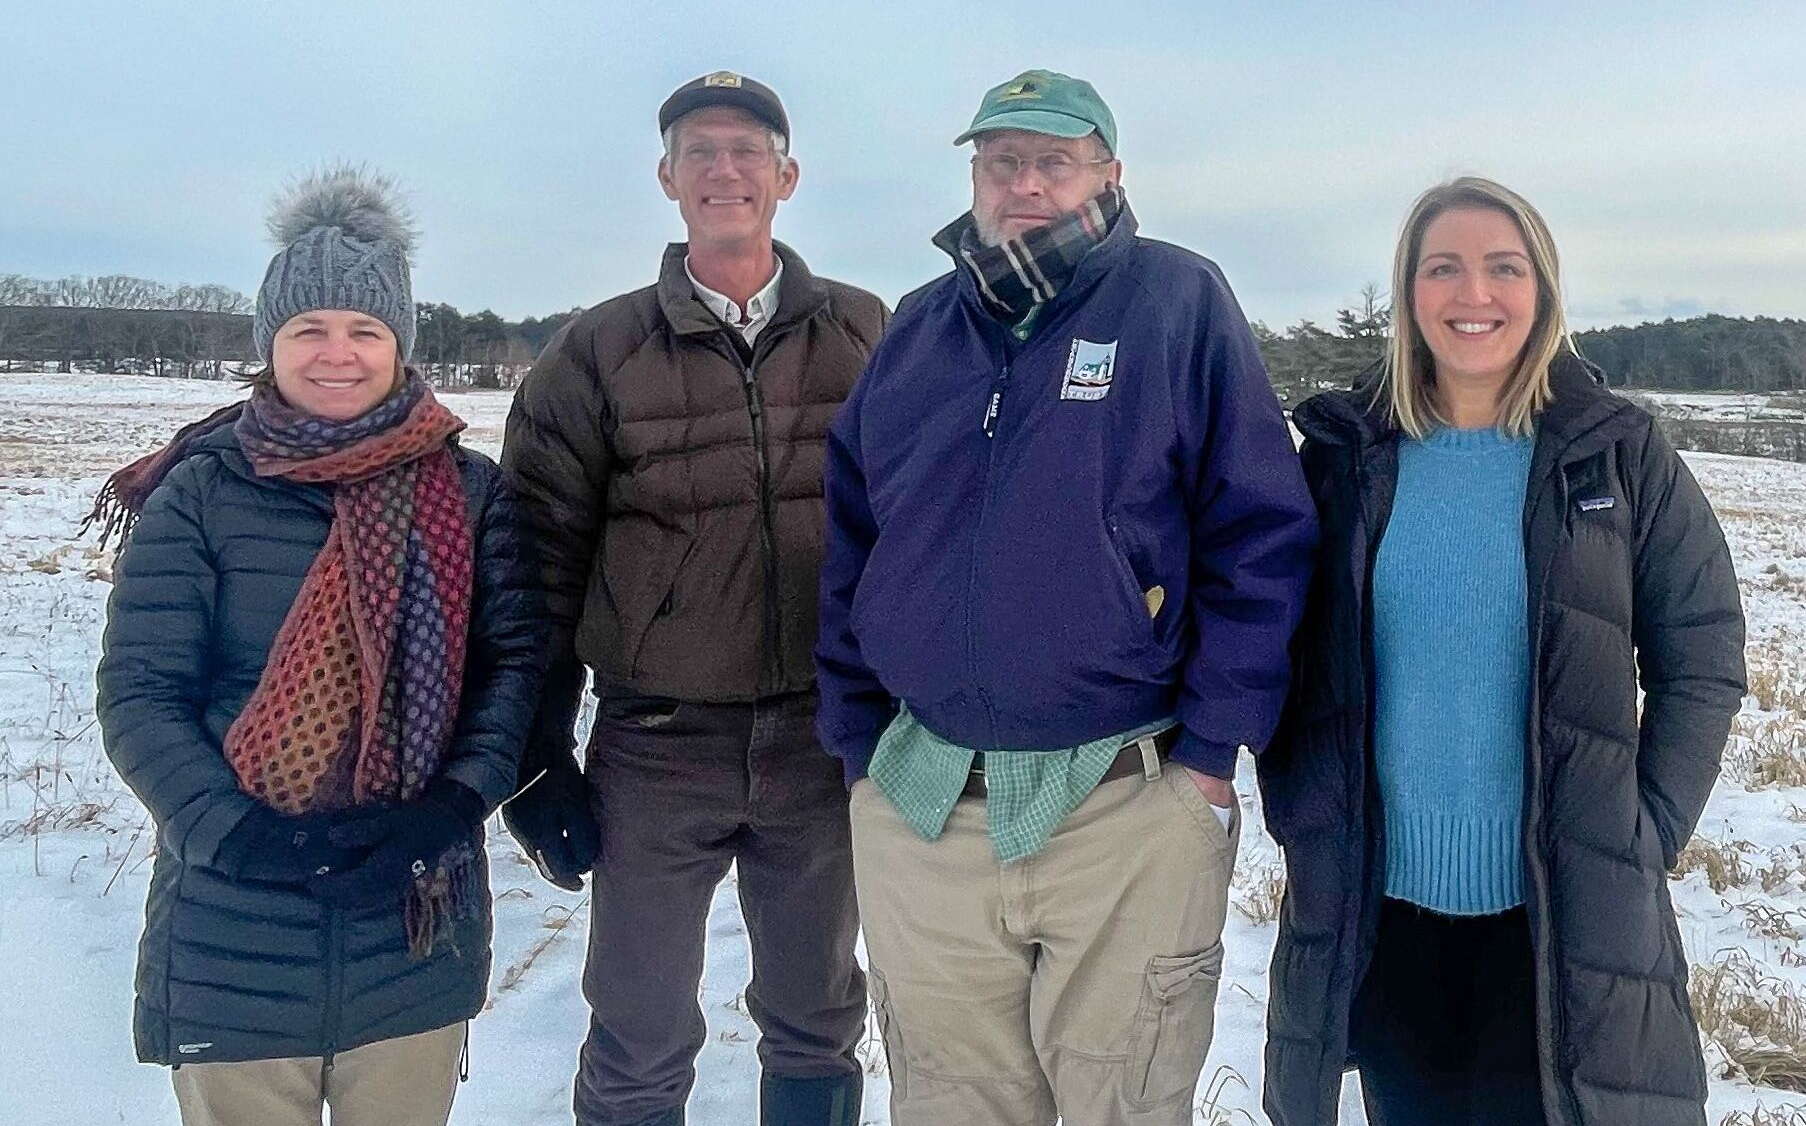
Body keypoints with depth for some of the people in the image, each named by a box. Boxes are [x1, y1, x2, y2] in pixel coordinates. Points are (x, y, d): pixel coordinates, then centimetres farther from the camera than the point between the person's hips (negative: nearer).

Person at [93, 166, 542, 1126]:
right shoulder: (199, 493, -3)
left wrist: (452, 804, -16)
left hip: (418, 917, 2)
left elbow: (515, 659, -2)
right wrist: (237, 833, -18)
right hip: (235, 925, -1)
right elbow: (139, 694, -5)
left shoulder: (468, 491, 2)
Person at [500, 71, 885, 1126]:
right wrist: (540, 760, -1)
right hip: (654, 749, -1)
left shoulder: (863, 334, 3)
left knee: (817, 1026, 17)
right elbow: (544, 561, 0)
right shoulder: (599, 352, 0)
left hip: (826, 741, 1)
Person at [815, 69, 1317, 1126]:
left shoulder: (1178, 302, -2)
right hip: (915, 811, 4)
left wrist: (1210, 750, -8)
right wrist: (859, 742, 7)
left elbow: (1262, 536, -5)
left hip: (1130, 810, -3)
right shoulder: (916, 331, 11)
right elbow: (847, 551, 13)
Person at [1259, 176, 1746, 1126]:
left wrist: (1645, 838, -6)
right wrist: (1301, 813, -1)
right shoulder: (1346, 452, 2)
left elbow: (1703, 658, 1)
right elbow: (1292, 652, 8)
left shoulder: (1619, 453, -2)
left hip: (1565, 906, -1)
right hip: (1379, 896, 2)